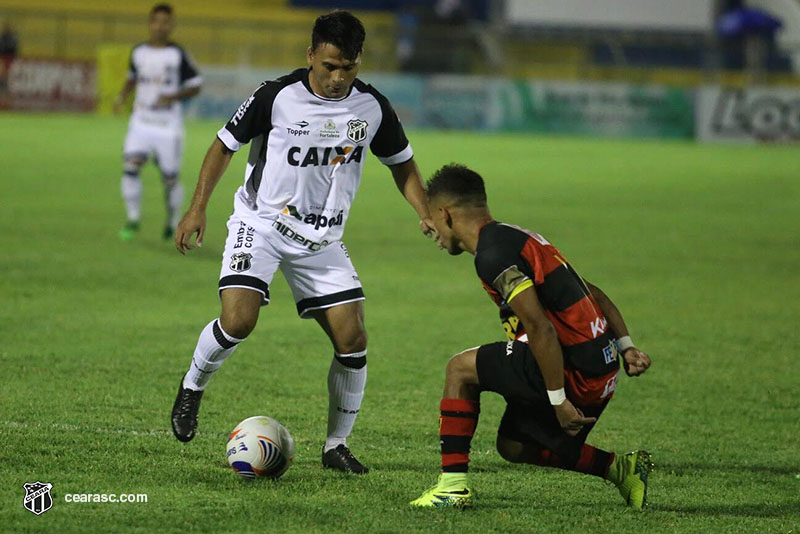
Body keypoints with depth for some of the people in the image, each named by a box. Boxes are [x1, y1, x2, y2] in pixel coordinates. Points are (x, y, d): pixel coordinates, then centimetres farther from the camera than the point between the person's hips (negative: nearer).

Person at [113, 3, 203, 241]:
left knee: (170, 177, 2)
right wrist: (122, 96, 5)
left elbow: (195, 86, -2)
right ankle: (133, 219, -4)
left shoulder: (178, 55, -6)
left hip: (168, 125, -3)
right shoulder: (139, 52, 5)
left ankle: (173, 223, 24)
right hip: (141, 121, 3)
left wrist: (173, 97, -17)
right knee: (130, 167, -15)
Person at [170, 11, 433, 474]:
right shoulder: (278, 97, -14)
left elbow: (402, 163, 12)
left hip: (322, 239, 3)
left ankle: (337, 446, 10)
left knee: (353, 339, -6)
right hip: (262, 224, -3)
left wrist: (426, 214, -4)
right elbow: (225, 144, -1)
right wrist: (198, 208, -7)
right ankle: (192, 388, 7)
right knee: (238, 320, -24)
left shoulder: (372, 107, -4)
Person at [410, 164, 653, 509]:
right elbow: (593, 296, 20)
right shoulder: (517, 237, 18)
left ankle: (454, 485, -1)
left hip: (576, 371, -9)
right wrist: (626, 347, 17)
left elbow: (540, 328, -22)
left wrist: (558, 400, -19)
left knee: (461, 369, 0)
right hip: (602, 368, 9)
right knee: (513, 445, 22)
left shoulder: (493, 254, -15)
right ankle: (620, 468, 23)